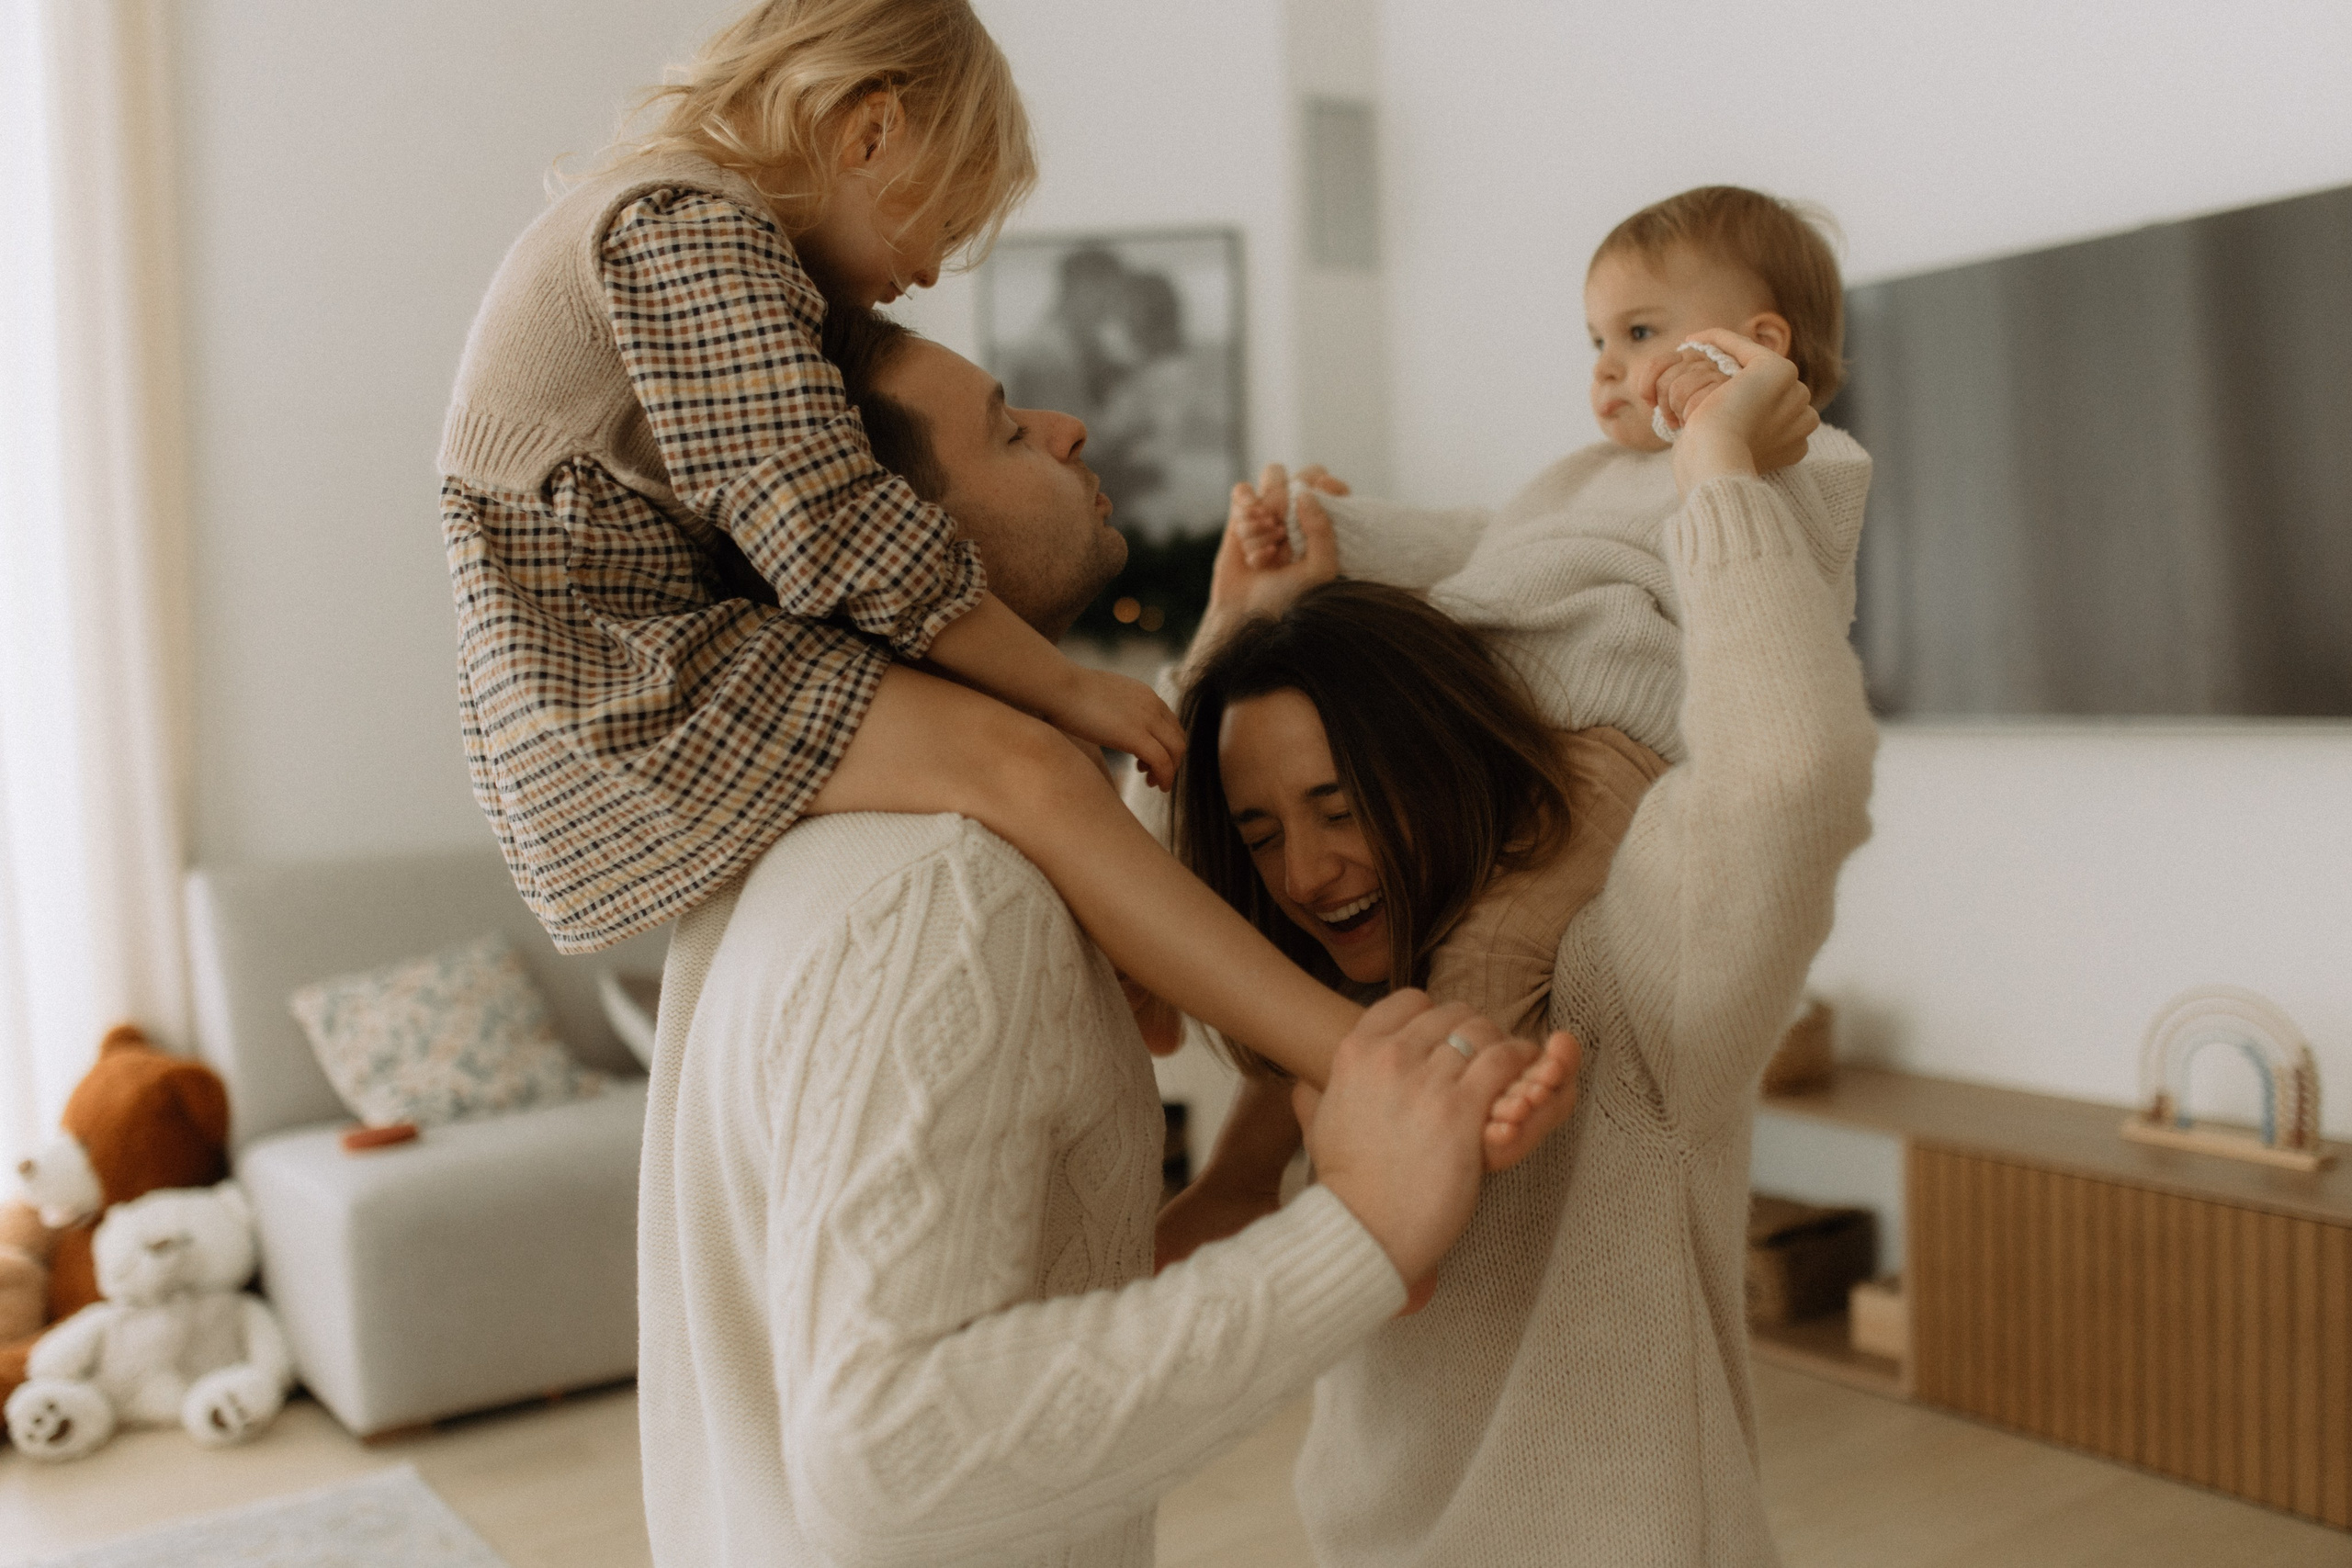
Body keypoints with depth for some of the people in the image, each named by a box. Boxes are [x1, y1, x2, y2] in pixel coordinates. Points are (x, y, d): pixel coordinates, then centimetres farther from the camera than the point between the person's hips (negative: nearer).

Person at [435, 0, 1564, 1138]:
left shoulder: (695, 226, 20)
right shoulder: (693, 228, -13)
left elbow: (791, 528, 19)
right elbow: (834, 534, -22)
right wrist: (1069, 687, -16)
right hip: (612, 689, -11)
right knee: (1012, 761, -27)